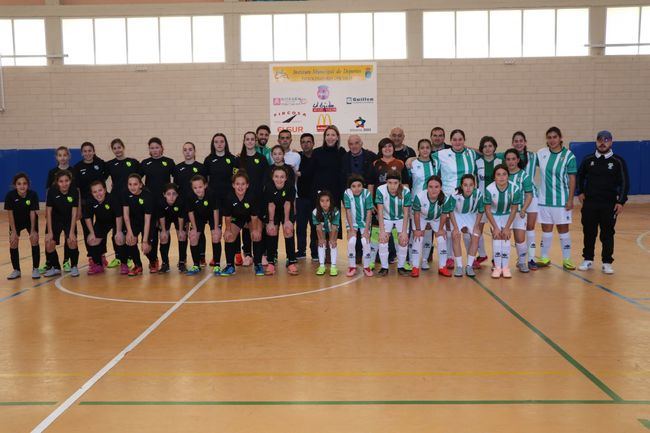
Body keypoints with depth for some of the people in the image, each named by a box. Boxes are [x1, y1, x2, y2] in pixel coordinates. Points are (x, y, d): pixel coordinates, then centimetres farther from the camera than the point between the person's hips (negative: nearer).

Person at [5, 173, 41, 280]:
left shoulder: (33, 194, -28)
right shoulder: (10, 195, -28)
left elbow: (32, 213, -21)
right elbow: (10, 214, -19)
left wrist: (33, 230, -18)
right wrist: (13, 231, -17)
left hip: (30, 220, -1)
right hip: (16, 220, 1)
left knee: (34, 240, -10)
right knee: (13, 243, -4)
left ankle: (35, 269, 2)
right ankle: (16, 270, 11)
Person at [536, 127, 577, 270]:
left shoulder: (568, 155, -7)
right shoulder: (541, 153, 1)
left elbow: (572, 178, -6)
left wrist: (570, 199, -9)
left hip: (561, 199, -3)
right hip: (544, 199, 3)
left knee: (563, 229, 5)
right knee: (546, 228, 10)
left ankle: (567, 259, 15)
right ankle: (544, 258, 20)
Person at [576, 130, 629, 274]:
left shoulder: (618, 161, -3)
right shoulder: (588, 160, 3)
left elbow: (624, 183, -3)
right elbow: (580, 176, 18)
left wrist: (621, 202, -9)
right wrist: (580, 192, 9)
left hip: (609, 205, -2)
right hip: (589, 204, 2)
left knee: (607, 234, 3)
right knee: (589, 233, 8)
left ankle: (607, 263, 12)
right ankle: (588, 260, 20)